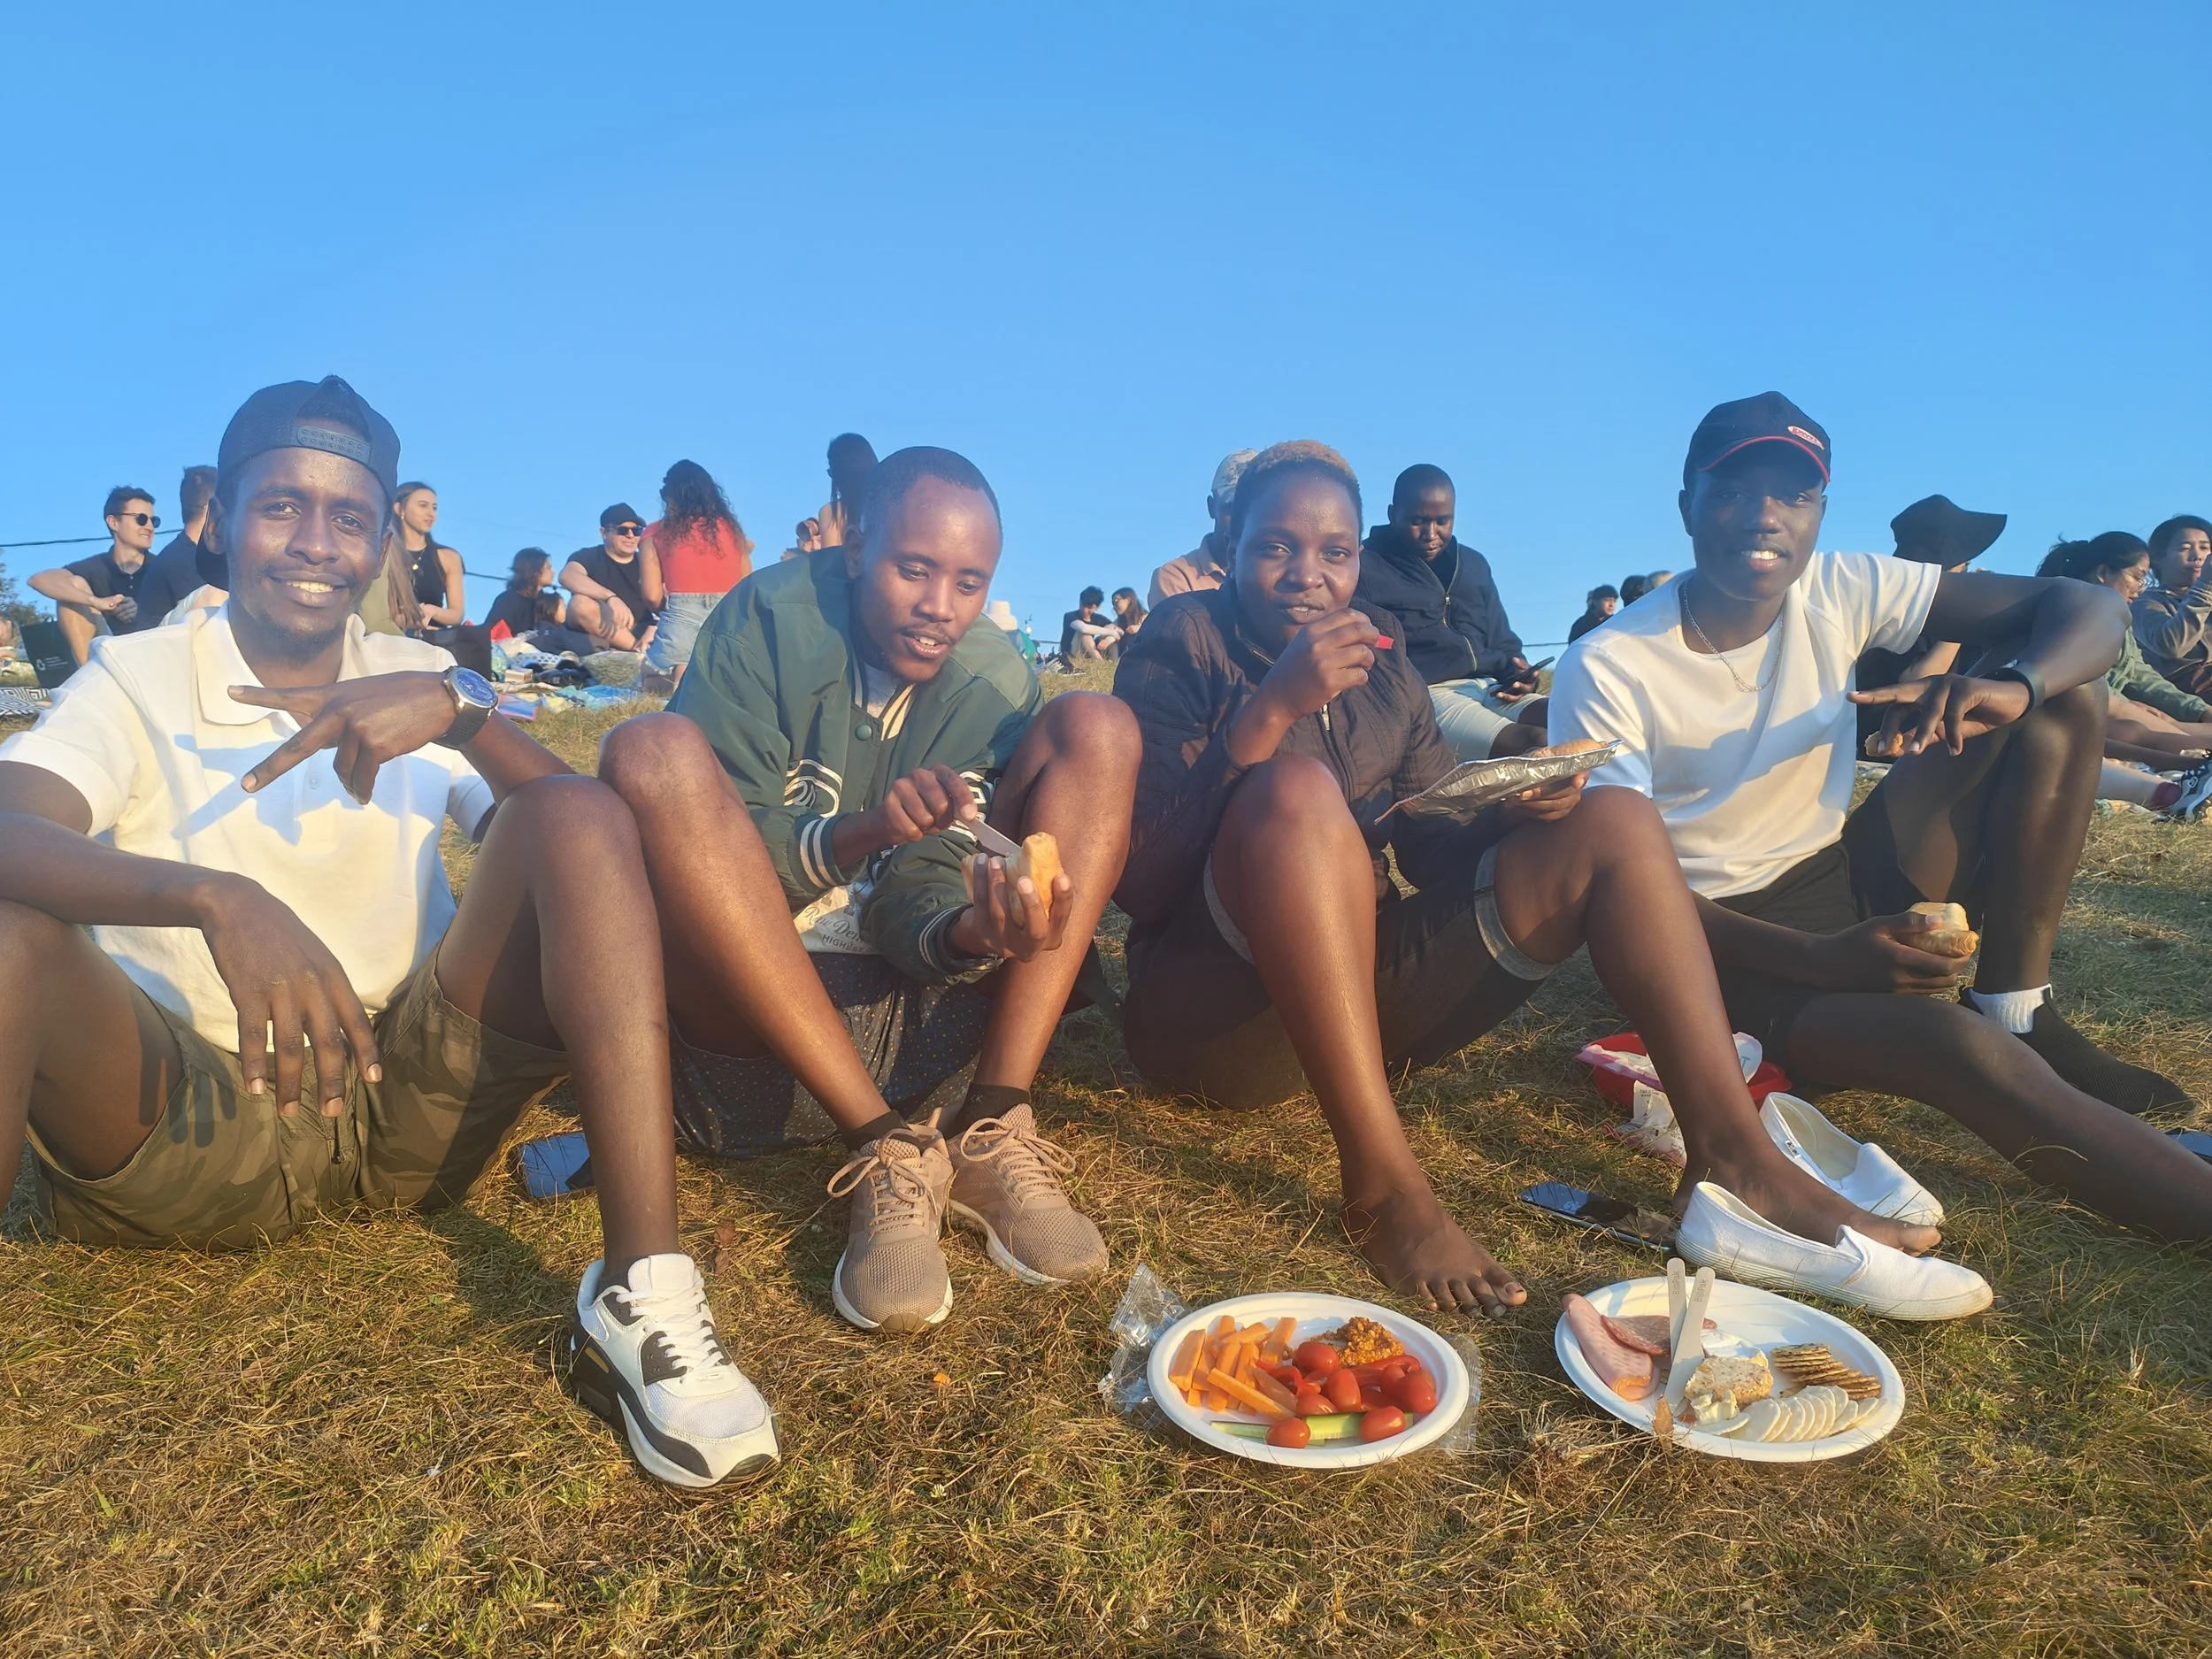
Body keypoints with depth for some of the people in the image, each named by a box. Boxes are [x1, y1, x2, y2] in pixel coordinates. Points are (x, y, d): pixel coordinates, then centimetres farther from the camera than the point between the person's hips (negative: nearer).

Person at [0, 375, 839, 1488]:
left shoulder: (422, 682, 10)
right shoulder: (136, 679, 4)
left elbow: (584, 835, -6)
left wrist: (459, 712, -22)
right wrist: (217, 900, -37)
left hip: (412, 1105, 2)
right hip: (192, 1119, -1)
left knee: (580, 819, -19)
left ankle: (641, 1298, -30)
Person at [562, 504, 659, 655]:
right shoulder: (589, 557, 1)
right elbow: (567, 576, -23)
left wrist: (651, 633, -20)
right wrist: (611, 597, -39)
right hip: (597, 636, -2)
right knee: (581, 602, -33)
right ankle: (640, 652, -25)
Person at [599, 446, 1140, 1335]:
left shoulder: (994, 682, 0)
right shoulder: (768, 622, -7)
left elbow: (920, 905, -9)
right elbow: (722, 854, -13)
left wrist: (976, 931, -33)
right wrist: (861, 833, -31)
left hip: (921, 997, 2)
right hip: (746, 1004, -2)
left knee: (1096, 729, -10)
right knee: (652, 751, -27)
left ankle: (994, 1130, -21)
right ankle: (889, 1151, -29)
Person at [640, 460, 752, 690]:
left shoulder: (655, 532, 8)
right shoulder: (731, 526, 15)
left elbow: (653, 595, 0)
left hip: (683, 621, -2)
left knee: (649, 682, 23)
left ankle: (682, 674, -13)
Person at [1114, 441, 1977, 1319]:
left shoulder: (1386, 670, 13)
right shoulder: (1182, 649, -3)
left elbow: (1438, 856, 16)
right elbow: (1140, 888, -16)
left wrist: (1510, 812, -7)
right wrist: (1268, 711, -26)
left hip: (1365, 988, 6)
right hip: (1217, 1010, -5)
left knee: (1615, 824, -5)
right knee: (1297, 785, -33)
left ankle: (1733, 1156, -18)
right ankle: (1382, 1181, -34)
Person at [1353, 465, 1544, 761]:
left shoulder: (1474, 564, 22)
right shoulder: (1364, 569, 3)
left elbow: (1502, 642, 28)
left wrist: (1517, 671, 4)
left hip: (1489, 689, 7)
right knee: (1537, 746, -31)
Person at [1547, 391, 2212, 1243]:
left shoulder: (1841, 591, -3)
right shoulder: (1604, 672, -17)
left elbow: (2089, 609, -4)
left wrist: (2016, 685, -29)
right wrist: (1826, 961, -30)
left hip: (1857, 883, 6)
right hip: (1735, 945, -6)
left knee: (2066, 692, -7)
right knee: (1953, 1044, -35)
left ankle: (2016, 1010, -6)